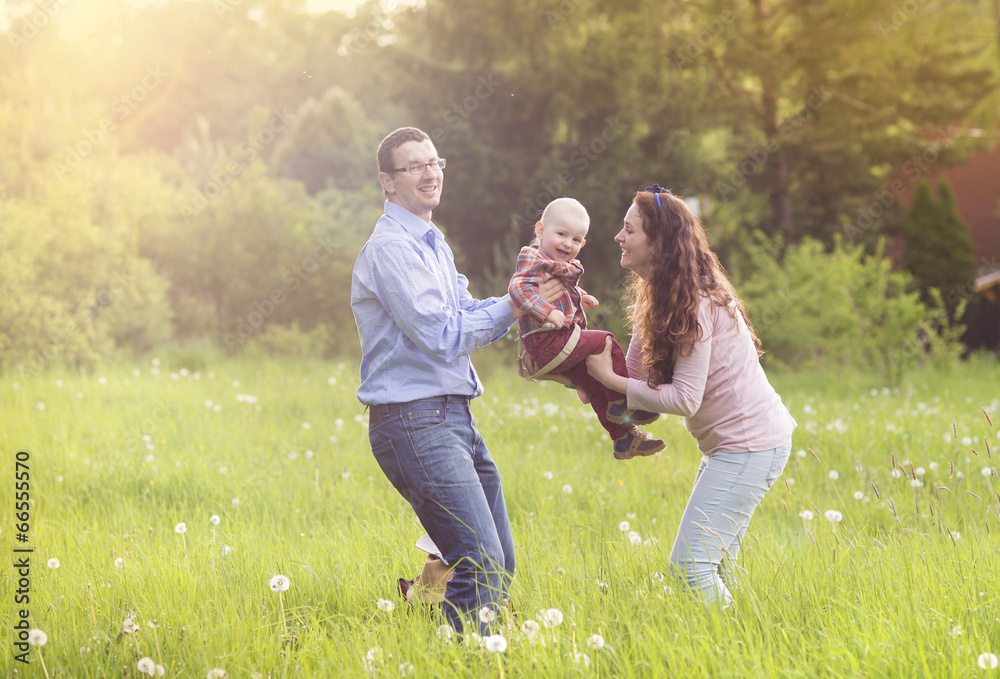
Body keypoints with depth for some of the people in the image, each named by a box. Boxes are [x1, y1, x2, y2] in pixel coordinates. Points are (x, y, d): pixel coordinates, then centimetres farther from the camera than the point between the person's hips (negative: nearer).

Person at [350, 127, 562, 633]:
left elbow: (467, 316, 18)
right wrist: (512, 307, -14)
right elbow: (440, 336, -18)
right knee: (484, 570, -14)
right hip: (415, 423, -10)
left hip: (453, 418, 10)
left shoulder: (431, 244, 20)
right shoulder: (391, 248, -12)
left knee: (498, 563, 13)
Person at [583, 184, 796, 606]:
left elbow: (684, 398, -22)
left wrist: (609, 379, -18)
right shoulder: (657, 298, 10)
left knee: (689, 565, -12)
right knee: (714, 568, 14)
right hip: (731, 443, 10)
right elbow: (641, 376, 4)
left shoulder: (695, 304, -20)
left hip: (750, 445, -10)